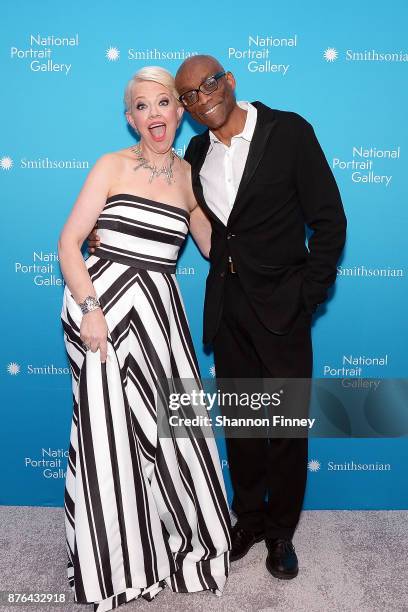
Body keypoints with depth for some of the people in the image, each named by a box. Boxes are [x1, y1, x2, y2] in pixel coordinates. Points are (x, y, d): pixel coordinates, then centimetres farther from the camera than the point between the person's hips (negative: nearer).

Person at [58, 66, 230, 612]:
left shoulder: (191, 176, 11)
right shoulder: (113, 166, 0)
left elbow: (215, 246, 20)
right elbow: (69, 243, -6)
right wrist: (90, 309, -15)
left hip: (159, 310, 3)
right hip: (102, 302, -3)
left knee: (167, 423, 6)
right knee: (107, 431, 2)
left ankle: (171, 538, 34)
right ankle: (114, 565, 26)